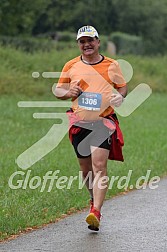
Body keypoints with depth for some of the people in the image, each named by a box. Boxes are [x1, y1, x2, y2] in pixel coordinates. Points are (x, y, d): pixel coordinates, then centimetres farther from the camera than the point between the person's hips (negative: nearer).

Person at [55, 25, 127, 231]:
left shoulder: (112, 65, 5)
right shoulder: (71, 66, 7)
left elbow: (122, 87, 16)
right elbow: (58, 90, 15)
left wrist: (119, 96, -8)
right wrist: (68, 92, -8)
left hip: (104, 122, -3)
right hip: (79, 123, 3)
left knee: (99, 165, -17)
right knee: (85, 168, 9)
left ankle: (96, 213, -22)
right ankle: (95, 199, 34)